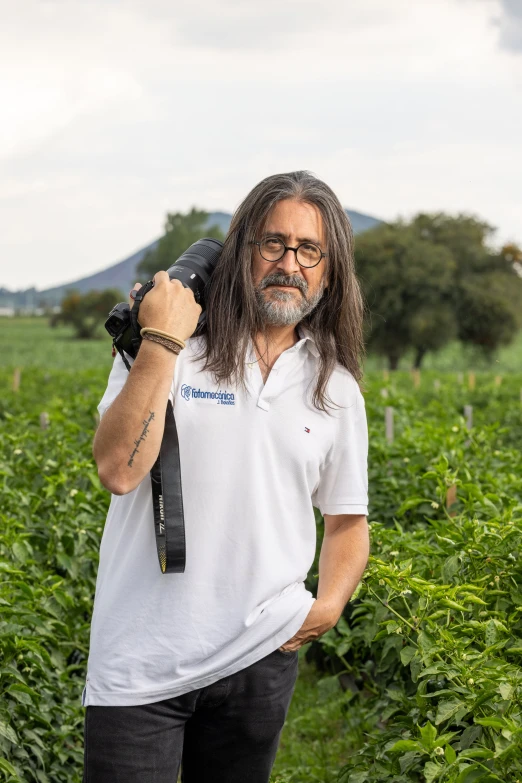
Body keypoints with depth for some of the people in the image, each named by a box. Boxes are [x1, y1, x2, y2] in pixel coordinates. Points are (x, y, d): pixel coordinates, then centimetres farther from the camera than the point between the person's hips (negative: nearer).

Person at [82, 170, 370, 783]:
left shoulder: (336, 389, 7)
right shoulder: (167, 351, -4)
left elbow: (347, 520, 18)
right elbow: (119, 471, -18)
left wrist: (328, 606, 0)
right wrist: (160, 342, -20)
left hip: (261, 656, 3)